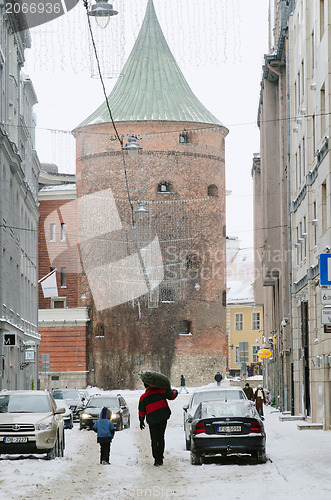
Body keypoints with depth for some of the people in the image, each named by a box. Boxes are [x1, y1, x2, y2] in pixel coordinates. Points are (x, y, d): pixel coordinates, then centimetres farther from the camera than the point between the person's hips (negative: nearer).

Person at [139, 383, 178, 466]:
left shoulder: (143, 397, 0)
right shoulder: (160, 391, -4)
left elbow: (141, 411, 6)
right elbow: (172, 396, -2)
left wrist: (141, 421, 19)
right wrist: (175, 391, 21)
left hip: (152, 421, -1)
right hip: (163, 418, 1)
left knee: (154, 440, 7)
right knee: (161, 438, 14)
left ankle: (157, 459, -2)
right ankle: (160, 458, 15)